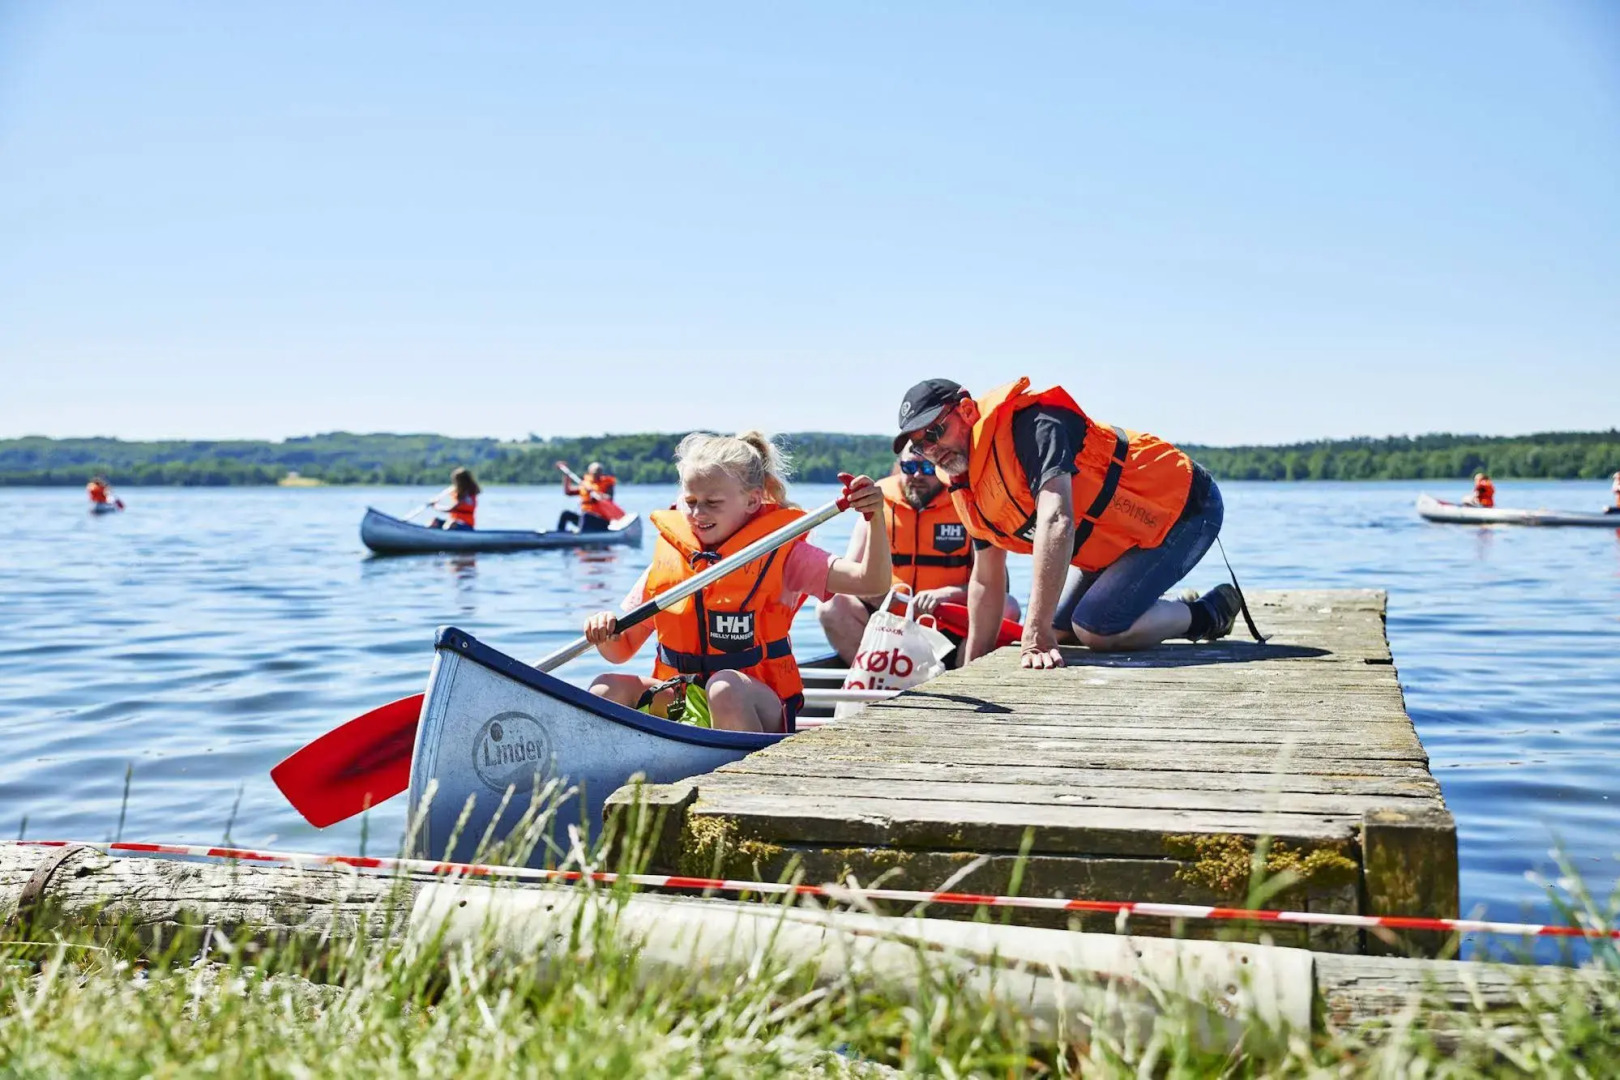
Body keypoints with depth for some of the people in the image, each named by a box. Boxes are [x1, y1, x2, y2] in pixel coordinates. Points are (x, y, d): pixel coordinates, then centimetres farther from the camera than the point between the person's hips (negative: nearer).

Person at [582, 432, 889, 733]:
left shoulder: (779, 553, -1)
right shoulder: (668, 558, 6)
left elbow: (871, 582, -11)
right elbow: (620, 651, 11)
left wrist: (875, 517, -26)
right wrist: (604, 633, -12)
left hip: (755, 708, -3)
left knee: (726, 686, -35)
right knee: (606, 689, -19)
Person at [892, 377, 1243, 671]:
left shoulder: (1030, 424, -28)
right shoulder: (970, 491, 1)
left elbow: (1056, 521, -40)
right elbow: (986, 580, 11)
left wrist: (1037, 633, -43)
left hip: (1184, 506, -10)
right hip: (1125, 538, 10)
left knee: (1095, 628, -22)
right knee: (1060, 626, 10)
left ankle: (1209, 614, 3)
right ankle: (1183, 611, 27)